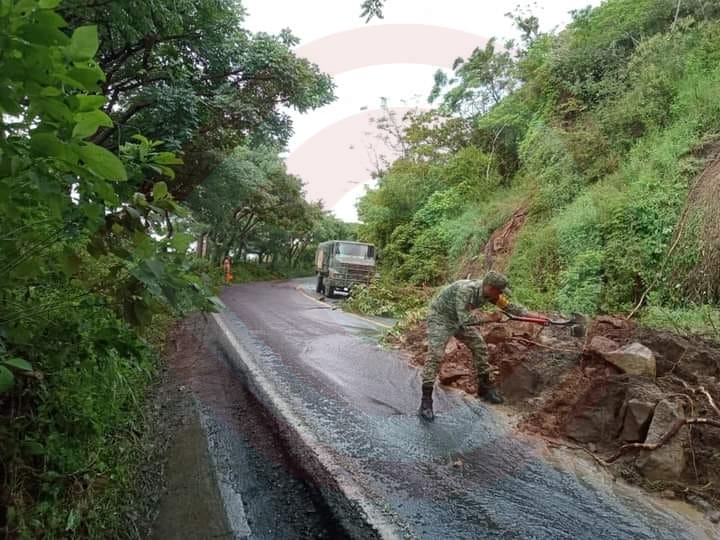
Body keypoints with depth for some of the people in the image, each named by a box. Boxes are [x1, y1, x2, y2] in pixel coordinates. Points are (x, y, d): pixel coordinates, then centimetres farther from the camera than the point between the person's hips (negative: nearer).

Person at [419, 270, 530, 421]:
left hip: (460, 319, 8)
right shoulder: (465, 290, -36)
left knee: (480, 347, 7)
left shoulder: (490, 293, -13)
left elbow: (510, 306, 0)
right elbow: (465, 319, -40)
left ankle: (484, 387, 25)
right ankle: (426, 400, -10)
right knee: (435, 355, -17)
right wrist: (490, 317, -30)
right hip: (440, 317, -8)